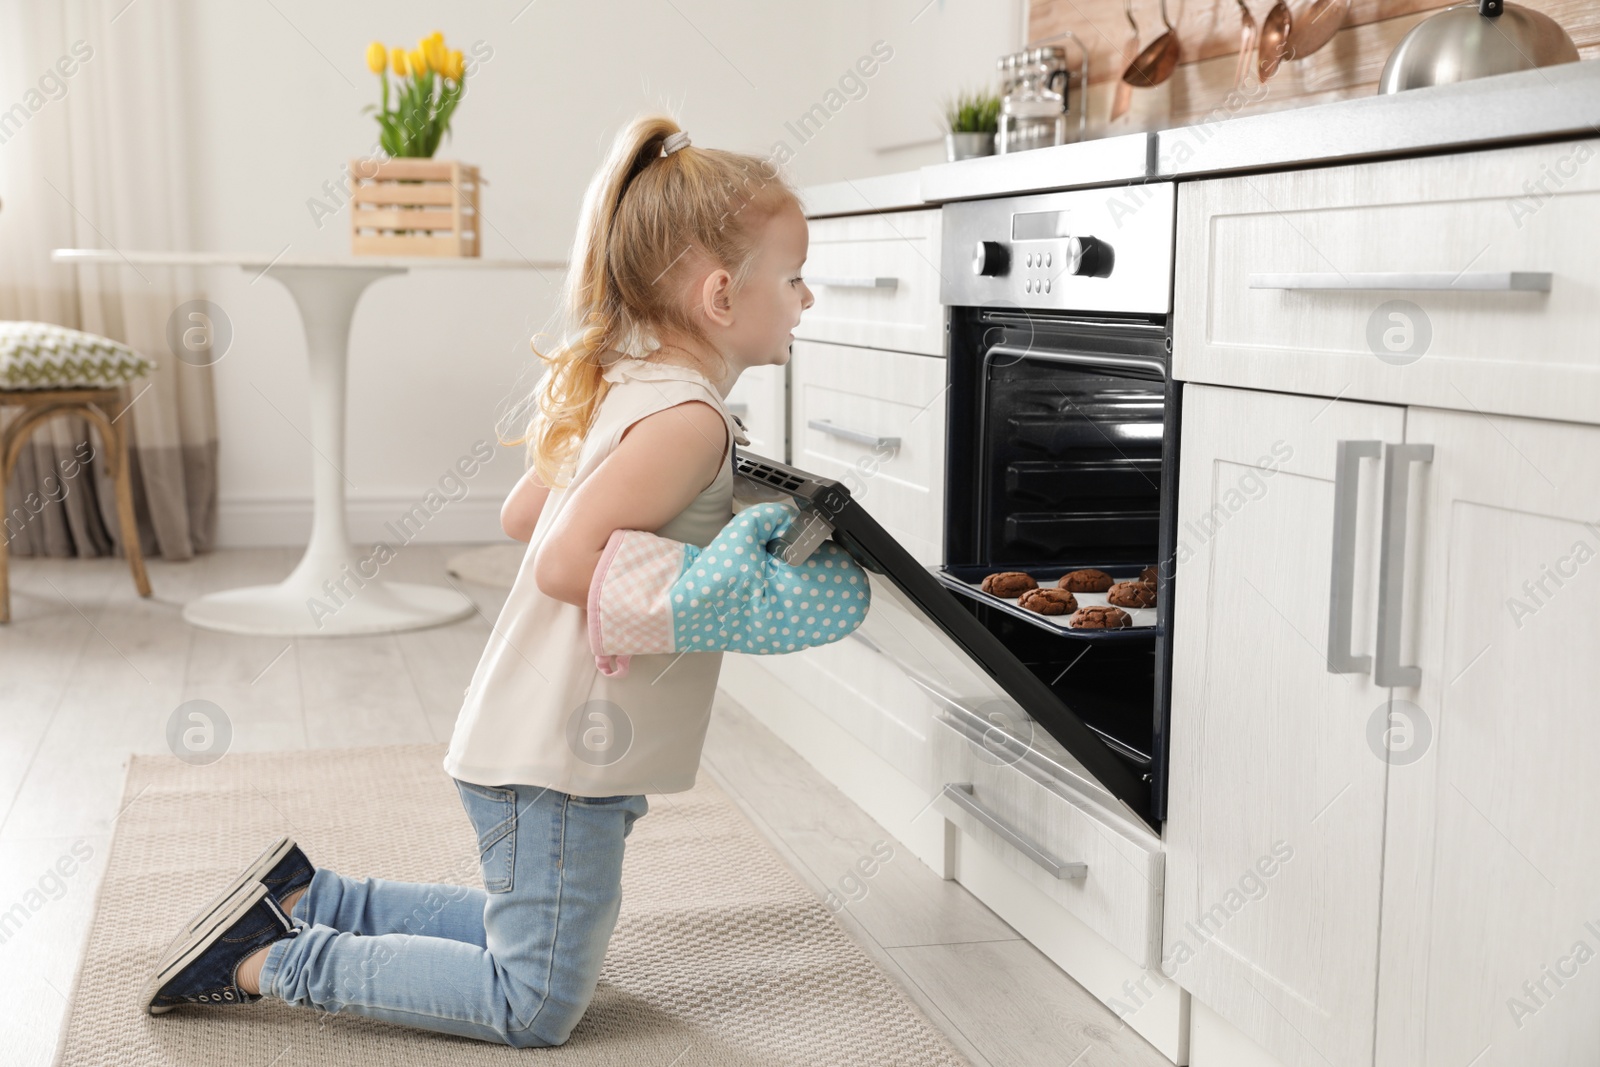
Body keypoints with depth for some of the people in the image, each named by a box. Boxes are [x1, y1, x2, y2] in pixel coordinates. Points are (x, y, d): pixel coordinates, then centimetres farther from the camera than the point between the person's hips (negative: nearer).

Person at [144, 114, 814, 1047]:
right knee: (537, 1009, 3)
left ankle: (306, 898, 27)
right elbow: (566, 566, -31)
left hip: (537, 740, 10)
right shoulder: (689, 418, -22)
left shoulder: (623, 386, 8)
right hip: (559, 761, -10)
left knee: (537, 933, 26)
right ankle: (270, 961, 6)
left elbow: (520, 514, 17)